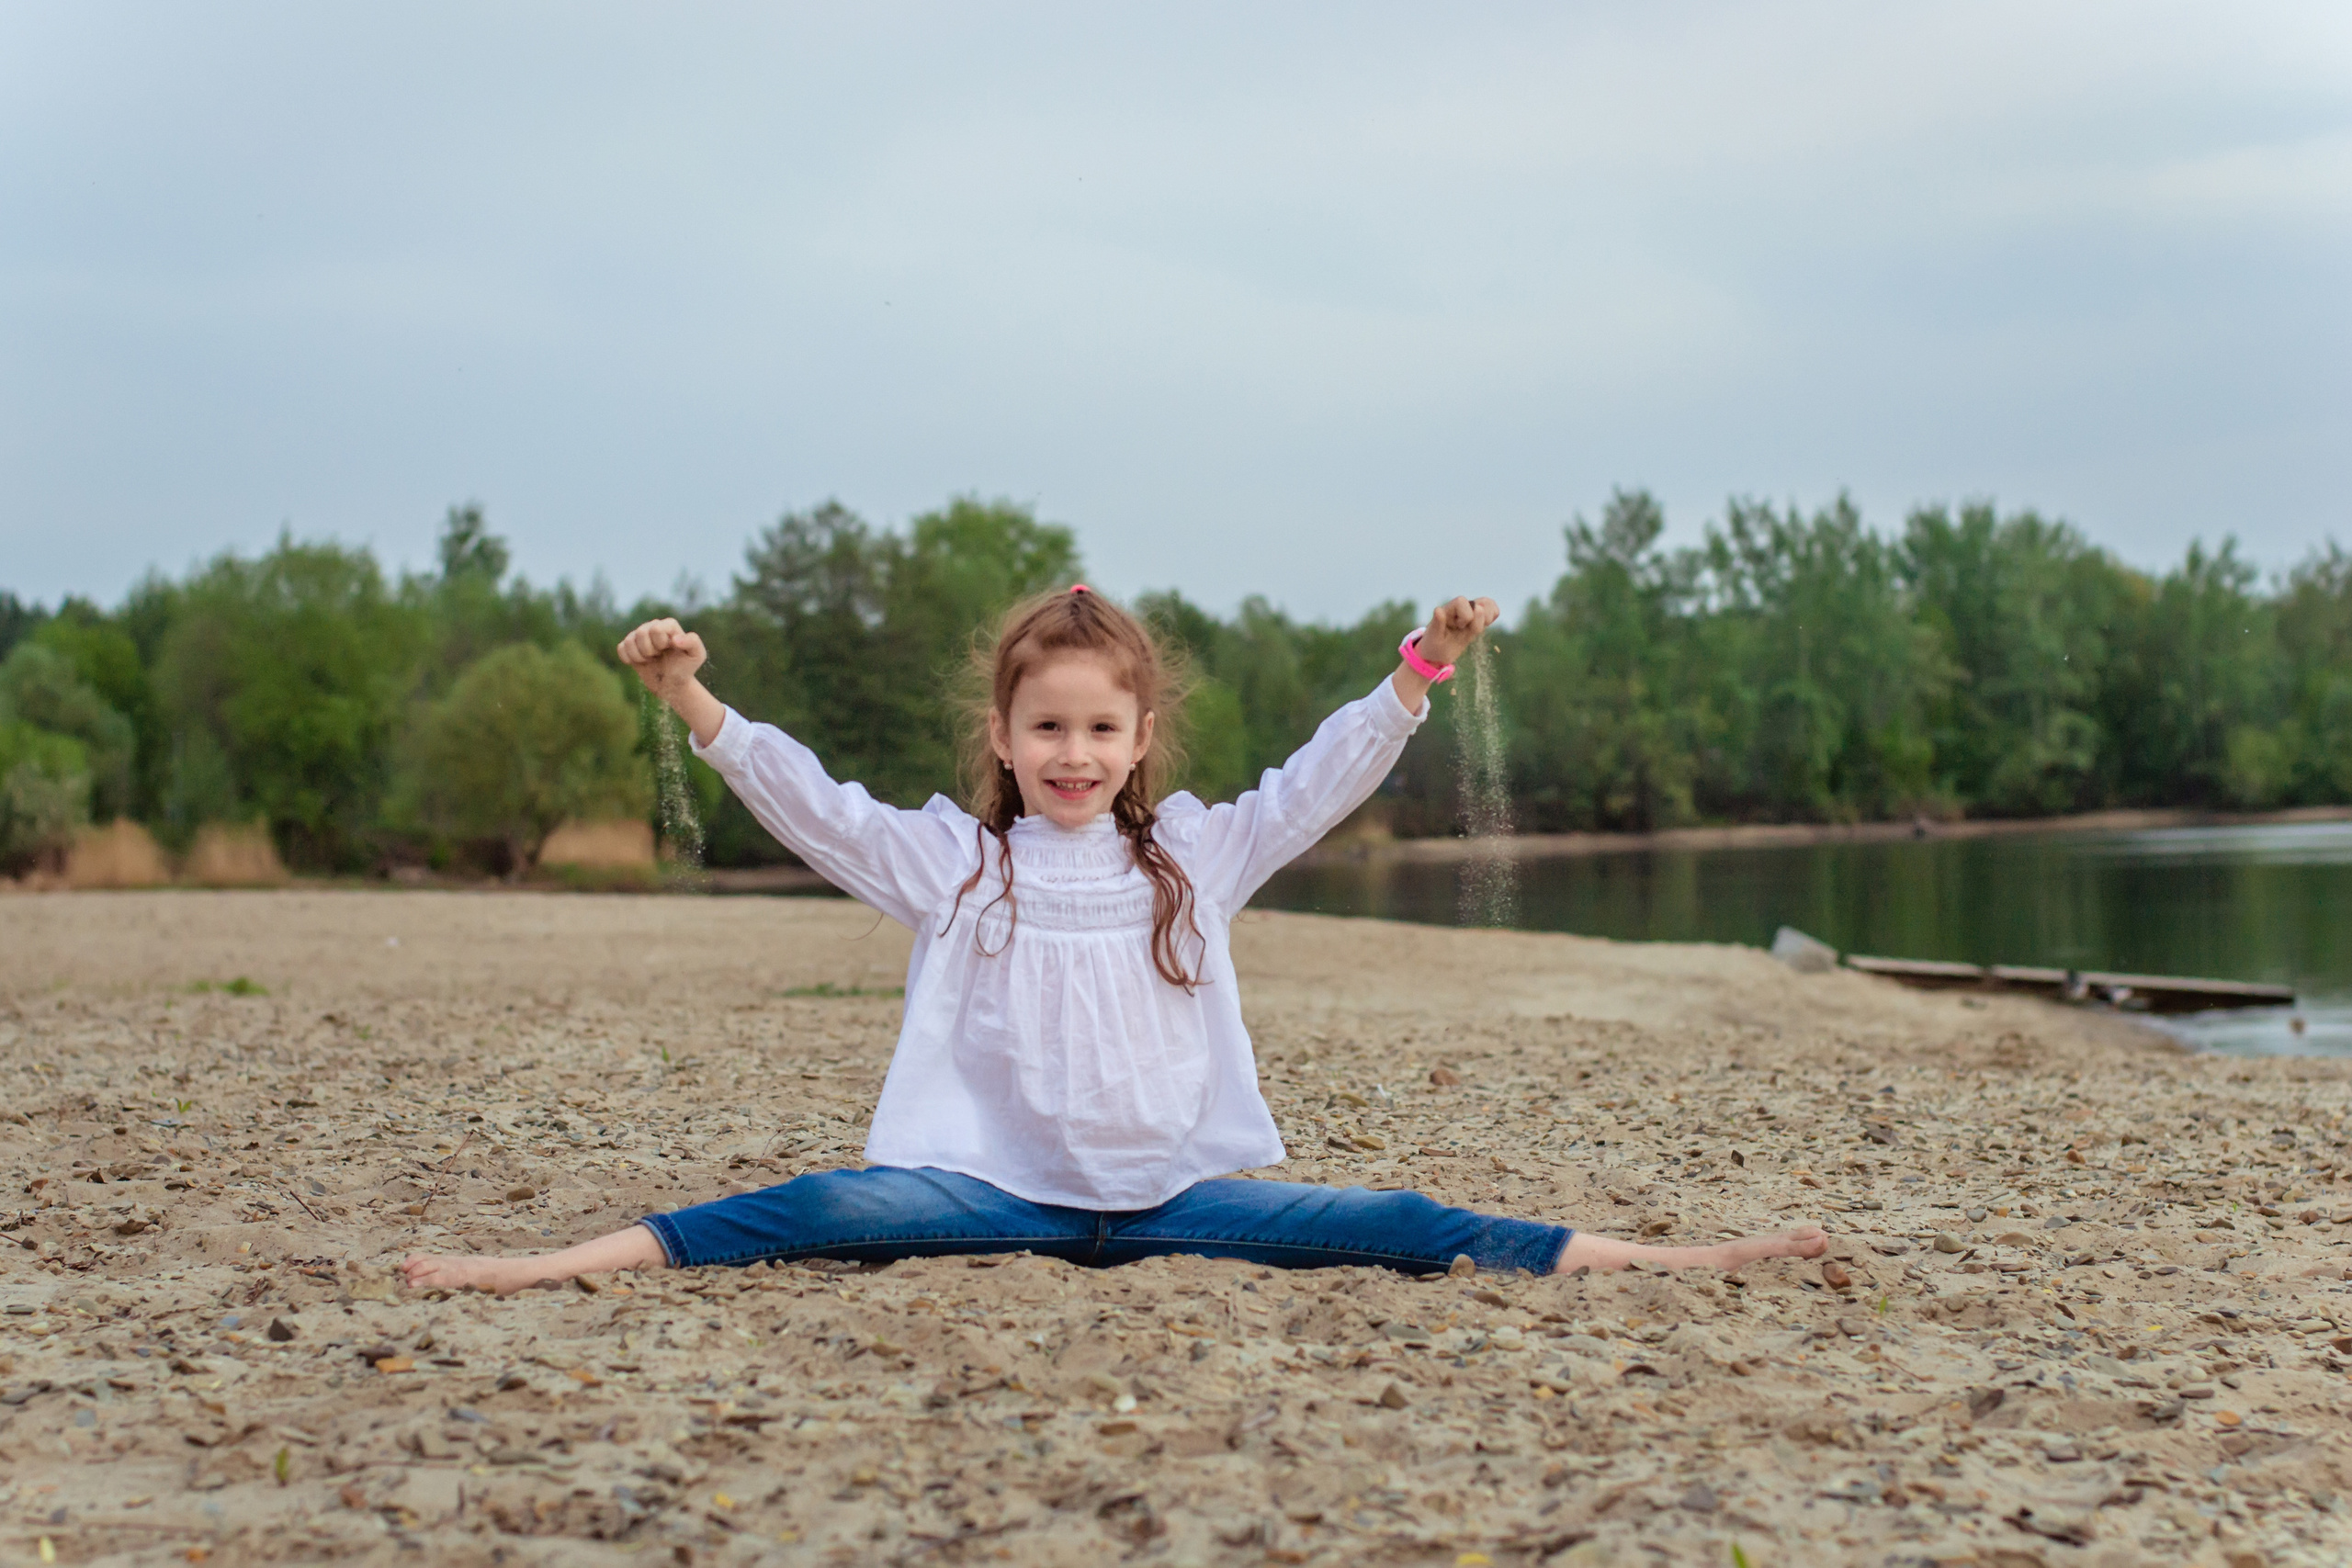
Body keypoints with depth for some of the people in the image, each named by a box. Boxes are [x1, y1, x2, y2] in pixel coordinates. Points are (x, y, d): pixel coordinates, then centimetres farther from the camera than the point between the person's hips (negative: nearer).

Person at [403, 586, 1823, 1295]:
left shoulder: (1197, 855, 9)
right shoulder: (946, 858, 6)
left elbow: (1318, 785, 6)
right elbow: (810, 803, -1)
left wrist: (1420, 673, -6)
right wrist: (694, 701, -13)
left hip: (1174, 1192, 1)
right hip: (998, 1187, -1)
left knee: (1382, 1225, -16)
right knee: (828, 1209, -25)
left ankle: (1651, 1260, -21)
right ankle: (556, 1263, -32)